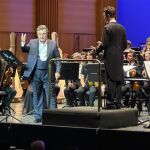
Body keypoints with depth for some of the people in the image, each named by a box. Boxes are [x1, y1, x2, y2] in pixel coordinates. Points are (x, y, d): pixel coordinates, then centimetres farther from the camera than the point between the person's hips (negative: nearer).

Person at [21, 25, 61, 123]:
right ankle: (38, 116, 17)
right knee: (36, 96, 8)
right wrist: (23, 43, -26)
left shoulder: (53, 44, 3)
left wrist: (57, 71, -6)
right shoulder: (32, 43, 7)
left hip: (48, 73, -2)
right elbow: (25, 49, -5)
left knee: (51, 96, -2)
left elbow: (57, 59, 3)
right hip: (35, 73, 2)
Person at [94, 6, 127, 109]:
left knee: (111, 80, -4)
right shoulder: (122, 28, 9)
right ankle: (118, 102, 10)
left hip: (110, 57, -6)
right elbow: (125, 44, 11)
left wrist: (96, 50, 1)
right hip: (119, 58, 6)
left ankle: (111, 103, -3)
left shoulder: (107, 28, -12)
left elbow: (104, 44, -14)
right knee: (118, 80, 9)